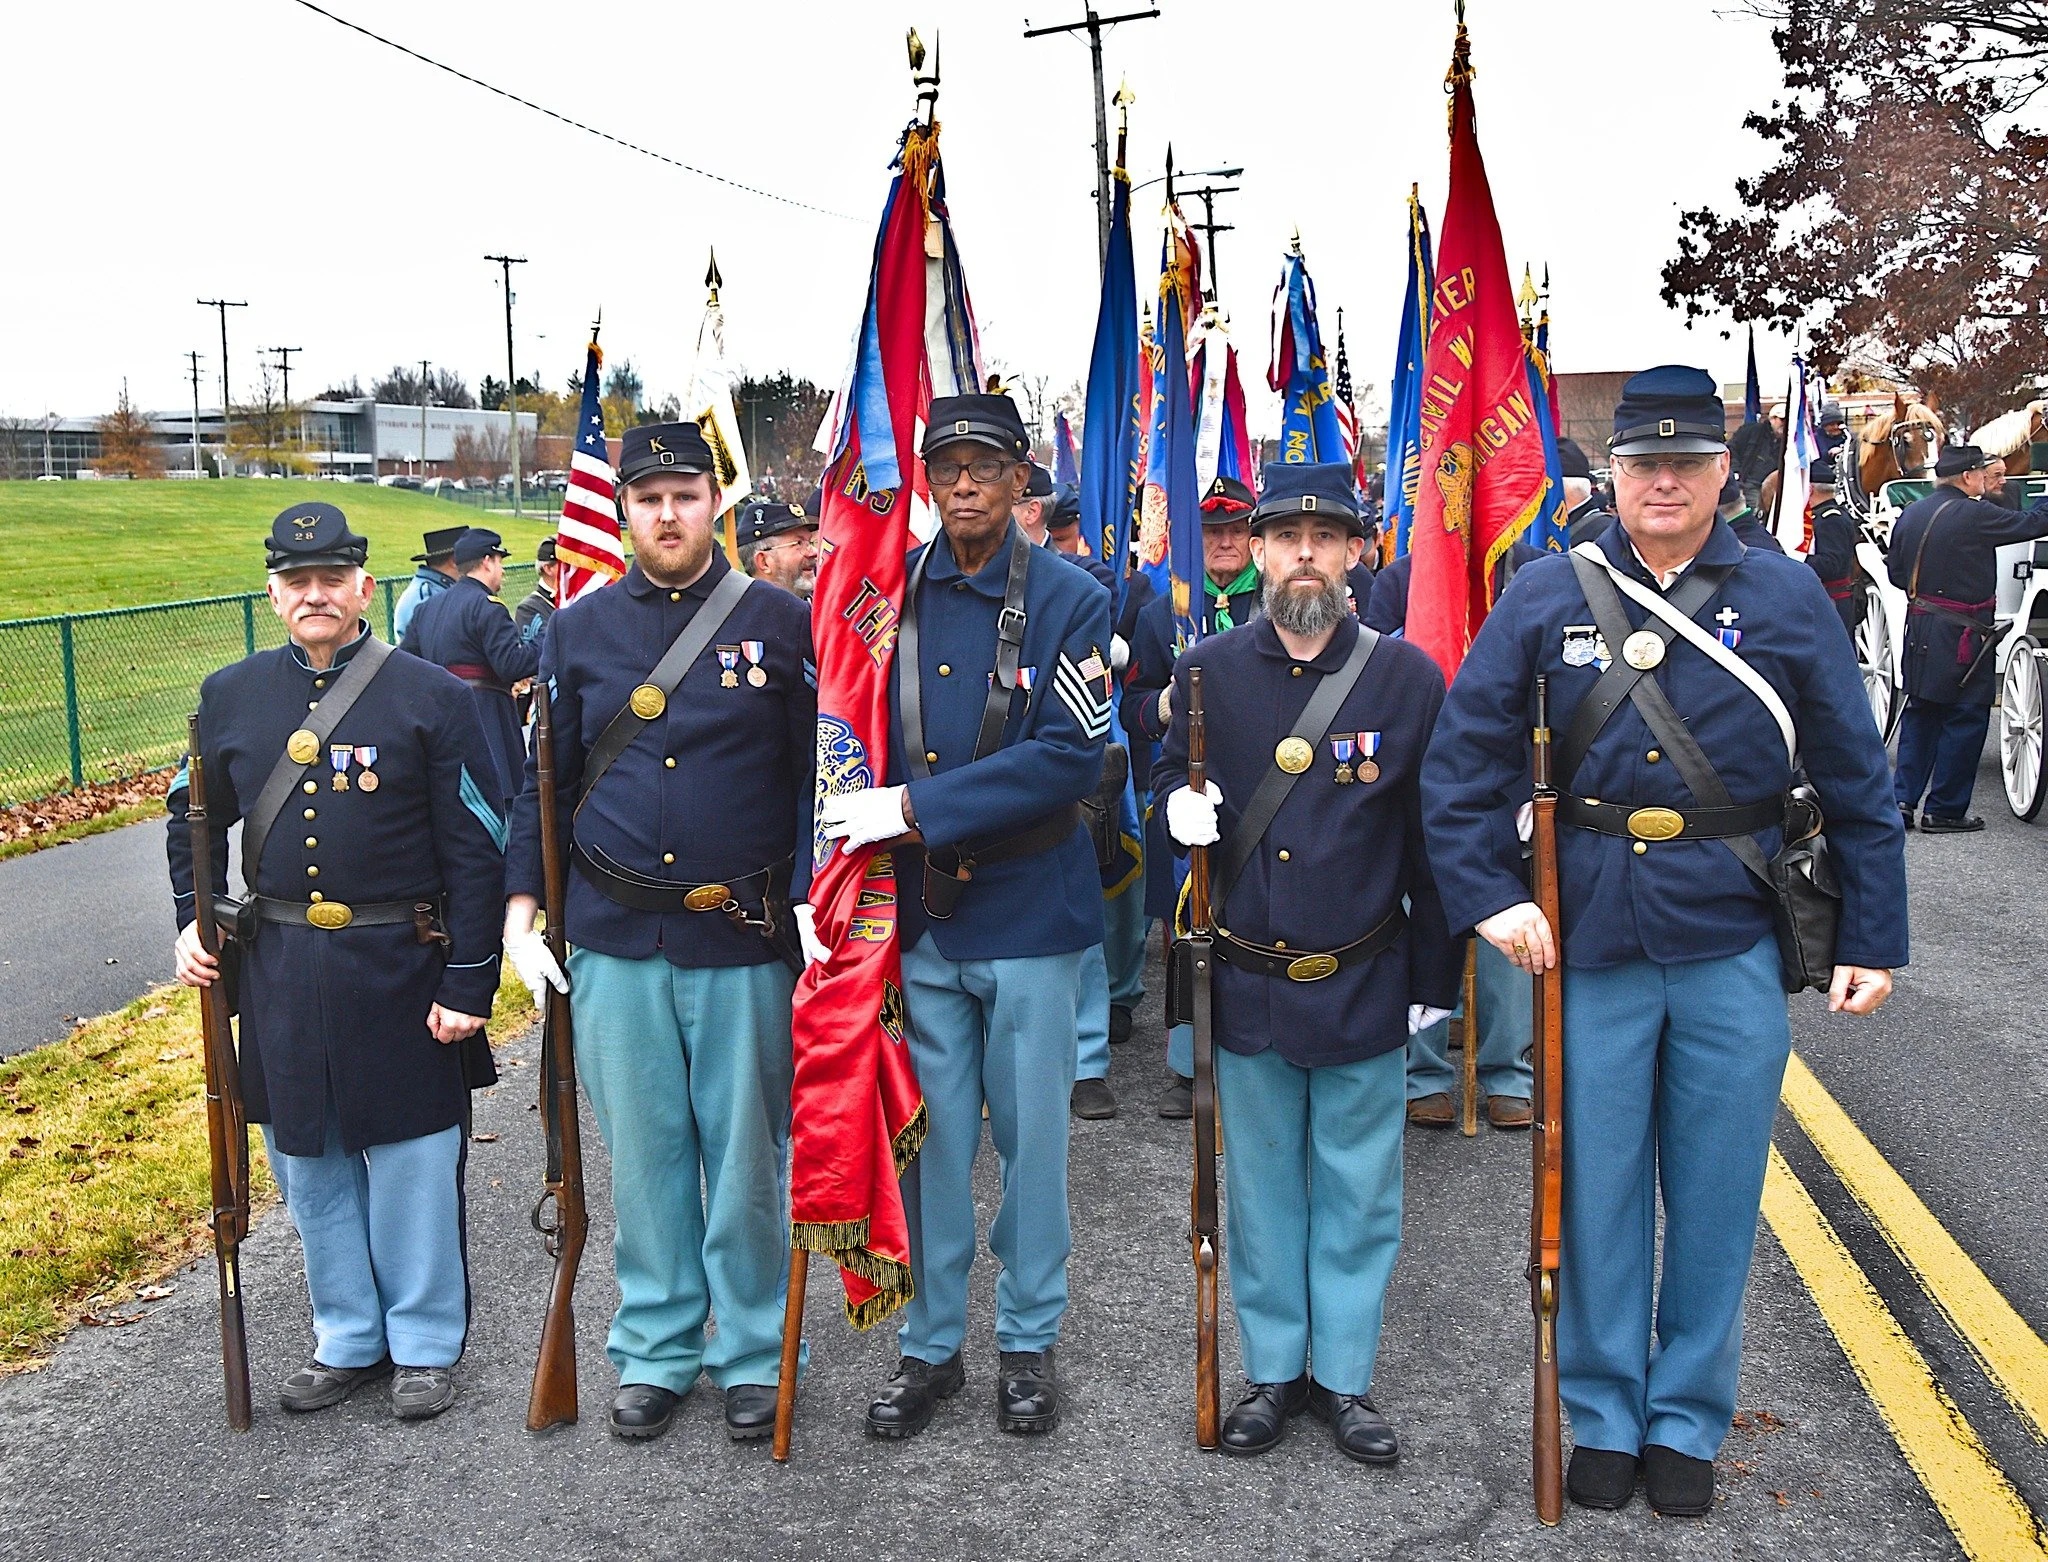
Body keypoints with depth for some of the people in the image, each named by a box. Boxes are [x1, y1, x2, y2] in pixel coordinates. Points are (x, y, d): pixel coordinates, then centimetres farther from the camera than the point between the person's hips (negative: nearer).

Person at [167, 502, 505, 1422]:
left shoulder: (431, 697, -7)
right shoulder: (230, 698, 5)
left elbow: (478, 851, -8)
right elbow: (195, 820, 19)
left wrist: (469, 983, -11)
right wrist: (193, 920, 4)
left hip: (402, 968, -4)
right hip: (281, 973, 4)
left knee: (411, 1164, 6)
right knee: (309, 1164, 14)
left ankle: (425, 1345, 25)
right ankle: (349, 1339, 32)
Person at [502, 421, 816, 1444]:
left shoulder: (780, 621, -1)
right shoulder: (578, 630, 6)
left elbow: (821, 777, 0)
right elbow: (543, 782, 10)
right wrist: (521, 914, 3)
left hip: (743, 940, -2)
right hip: (614, 942, 2)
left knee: (748, 1152, 8)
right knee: (643, 1153, 12)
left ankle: (755, 1351, 26)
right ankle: (656, 1349, 29)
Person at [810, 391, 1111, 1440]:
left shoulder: (1071, 600, -6)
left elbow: (1070, 760, -16)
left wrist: (915, 807, -20)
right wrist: (818, 880, -8)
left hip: (1029, 915, -2)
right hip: (916, 914, 2)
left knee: (1032, 1134, 10)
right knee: (929, 1136, 10)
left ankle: (1029, 1342, 29)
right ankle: (930, 1344, 27)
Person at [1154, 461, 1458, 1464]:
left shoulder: (1406, 675, -4)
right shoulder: (1207, 670, -1)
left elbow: (1431, 839, 0)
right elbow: (1171, 772, 15)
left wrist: (1434, 979, 1)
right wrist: (1180, 803, -10)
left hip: (1363, 985, -1)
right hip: (1245, 983, 1)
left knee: (1356, 1191, 10)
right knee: (1262, 1185, 13)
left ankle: (1345, 1375, 27)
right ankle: (1273, 1369, 29)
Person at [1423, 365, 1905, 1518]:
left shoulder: (1786, 597, 2)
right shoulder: (1547, 599, 0)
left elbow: (1856, 780, 4)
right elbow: (1463, 762, -1)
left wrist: (1875, 937, 3)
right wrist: (1490, 896, -11)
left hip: (1735, 949, 0)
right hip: (1590, 945, 0)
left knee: (1715, 1195, 11)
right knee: (1596, 1192, 9)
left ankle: (1688, 1420, 29)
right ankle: (1604, 1414, 28)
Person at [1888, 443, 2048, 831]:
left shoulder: (1909, 514, 7)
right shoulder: (1975, 514, -15)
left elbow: (1896, 572, 12)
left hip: (1920, 630, 7)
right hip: (1963, 635, -7)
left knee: (1920, 714, 14)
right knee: (1966, 719, 2)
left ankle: (1902, 801, 12)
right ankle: (1944, 810, 5)